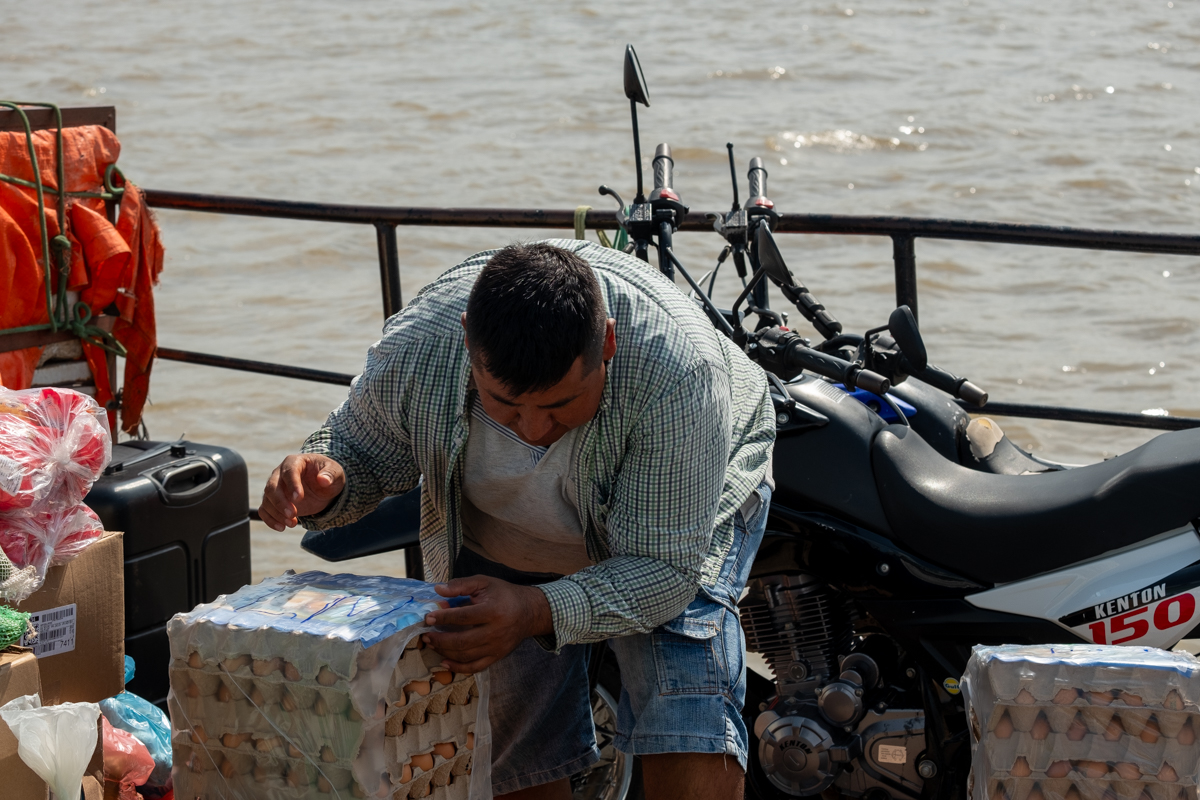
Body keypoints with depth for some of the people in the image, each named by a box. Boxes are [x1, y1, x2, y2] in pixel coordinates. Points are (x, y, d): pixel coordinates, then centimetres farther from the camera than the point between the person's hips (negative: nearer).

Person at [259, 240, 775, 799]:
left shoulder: (678, 370, -42)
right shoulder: (413, 349, -33)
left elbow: (665, 566, -37)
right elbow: (362, 448, -10)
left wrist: (538, 611, -52)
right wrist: (325, 488, -35)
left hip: (674, 526, -3)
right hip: (494, 540, 3)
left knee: (689, 745, -21)